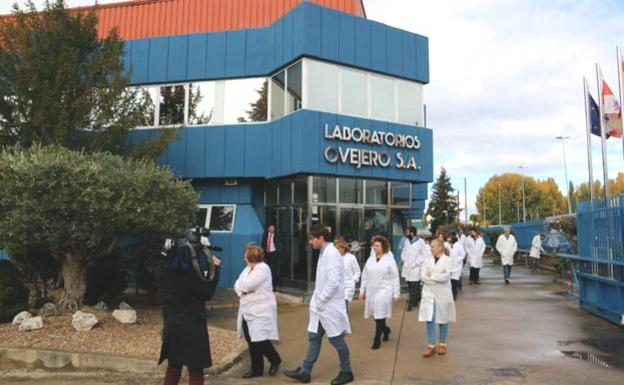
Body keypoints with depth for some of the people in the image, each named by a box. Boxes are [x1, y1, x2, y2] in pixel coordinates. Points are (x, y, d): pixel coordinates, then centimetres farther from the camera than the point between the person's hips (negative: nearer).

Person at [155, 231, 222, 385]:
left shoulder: (161, 270, -5)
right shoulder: (190, 274, -23)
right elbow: (207, 293, -11)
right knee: (195, 370, 7)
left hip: (171, 327, 6)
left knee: (173, 366, 22)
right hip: (192, 328, -6)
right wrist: (215, 269, -7)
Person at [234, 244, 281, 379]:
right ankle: (256, 369, 21)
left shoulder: (263, 268, -14)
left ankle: (275, 359, 15)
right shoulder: (248, 268, 15)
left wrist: (241, 286, 0)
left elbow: (247, 285, -20)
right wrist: (241, 291, -11)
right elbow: (237, 285, 10)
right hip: (248, 310, 9)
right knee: (251, 341, 10)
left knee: (260, 340, -9)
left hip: (261, 311, -8)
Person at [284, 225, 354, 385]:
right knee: (314, 338, 13)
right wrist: (317, 300, 12)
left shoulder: (332, 253, -20)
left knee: (336, 339, 6)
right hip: (321, 305, 9)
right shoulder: (324, 253, 10)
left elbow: (333, 282, -27)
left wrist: (320, 300, -18)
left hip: (330, 305, -9)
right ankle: (305, 372, 22)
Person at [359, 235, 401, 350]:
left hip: (384, 292, -5)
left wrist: (396, 293, -5)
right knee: (374, 314, 9)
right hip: (371, 292, 5)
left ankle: (377, 339, 9)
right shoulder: (370, 259, 9)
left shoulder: (390, 259, -4)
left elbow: (395, 278, -3)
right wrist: (362, 290, 10)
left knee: (380, 315, -4)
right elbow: (365, 276, 12)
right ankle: (385, 329, 36)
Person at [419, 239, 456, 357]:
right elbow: (423, 276, -6)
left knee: (443, 319, 9)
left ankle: (442, 344, 24)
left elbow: (445, 277, -17)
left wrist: (431, 275, -10)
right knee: (429, 319, 1)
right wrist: (438, 277, -14)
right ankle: (431, 345, 10)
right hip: (429, 293, 3)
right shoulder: (428, 260, 4)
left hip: (443, 294, -3)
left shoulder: (447, 260, -6)